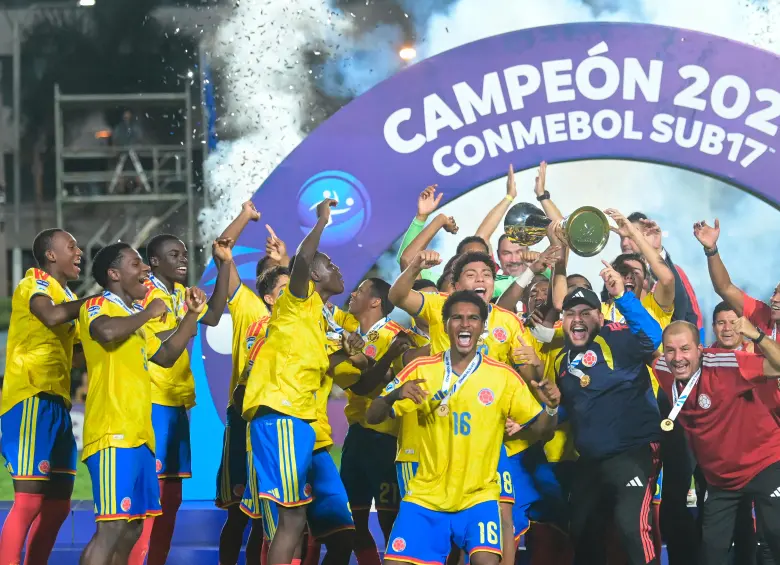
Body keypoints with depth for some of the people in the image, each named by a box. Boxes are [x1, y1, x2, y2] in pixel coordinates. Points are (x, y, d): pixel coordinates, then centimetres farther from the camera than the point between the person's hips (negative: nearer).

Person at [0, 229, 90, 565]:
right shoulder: (35, 283, -4)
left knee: (58, 504, 9)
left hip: (56, 403, 10)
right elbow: (52, 316, -27)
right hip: (32, 401, -10)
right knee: (30, 499, -16)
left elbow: (79, 349, 30)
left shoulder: (65, 296, 22)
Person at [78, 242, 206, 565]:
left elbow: (166, 356, 30)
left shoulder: (134, 317, 23)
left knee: (132, 527, 11)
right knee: (111, 527, -17)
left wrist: (192, 314, 22)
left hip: (139, 435, 10)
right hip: (113, 434, -10)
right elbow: (107, 331, -29)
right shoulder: (97, 306, -6)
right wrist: (148, 312, -14)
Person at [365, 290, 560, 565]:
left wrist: (551, 408, -21)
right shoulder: (421, 369, -1)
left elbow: (541, 427, 2)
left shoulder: (503, 376, -2)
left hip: (478, 497, -1)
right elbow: (372, 417, -1)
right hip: (426, 497, 1)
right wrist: (394, 395, -23)